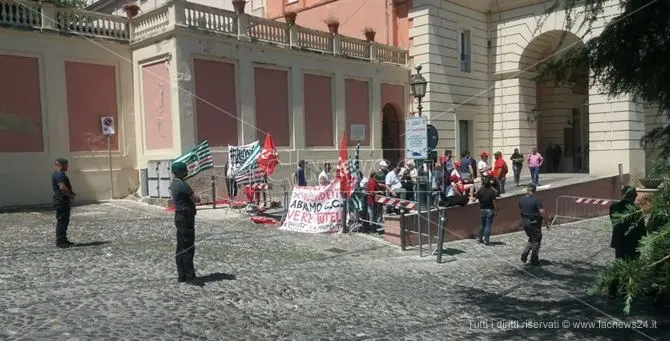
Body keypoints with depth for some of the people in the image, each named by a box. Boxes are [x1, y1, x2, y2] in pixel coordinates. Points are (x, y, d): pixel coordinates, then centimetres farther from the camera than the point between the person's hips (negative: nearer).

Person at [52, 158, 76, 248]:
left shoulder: (61, 174, 19)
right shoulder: (58, 174, -15)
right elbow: (62, 187, -24)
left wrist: (71, 193, 13)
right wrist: (71, 195, -12)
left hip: (65, 201, 11)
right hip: (61, 201, -11)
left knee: (65, 221, 15)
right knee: (62, 221, -8)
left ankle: (63, 240, 22)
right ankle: (60, 242, -5)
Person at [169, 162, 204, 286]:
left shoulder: (174, 184, 13)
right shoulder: (182, 185, -19)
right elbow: (197, 199, -15)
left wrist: (192, 197, 1)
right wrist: (194, 196, 5)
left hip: (180, 216, 10)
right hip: (186, 218, -10)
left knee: (181, 247, 12)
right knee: (188, 248, -7)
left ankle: (182, 275, 18)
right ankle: (190, 277, -4)